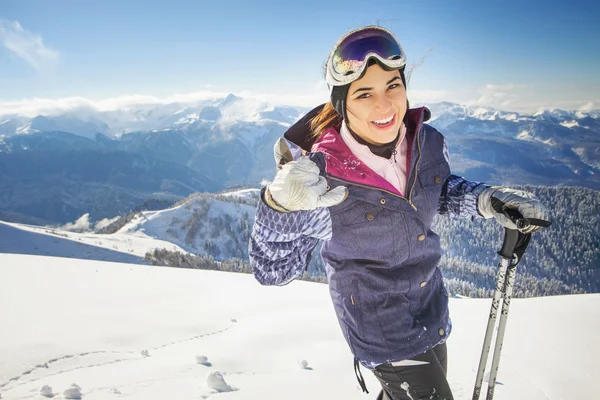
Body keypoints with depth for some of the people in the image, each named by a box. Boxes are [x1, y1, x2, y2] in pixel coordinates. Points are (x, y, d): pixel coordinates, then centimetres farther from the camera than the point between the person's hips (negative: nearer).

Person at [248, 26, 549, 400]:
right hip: (378, 324, -6)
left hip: (431, 306, 6)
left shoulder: (428, 141, -15)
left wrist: (487, 200, -12)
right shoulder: (322, 179, -30)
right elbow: (274, 270, -24)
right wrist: (279, 207, -42)